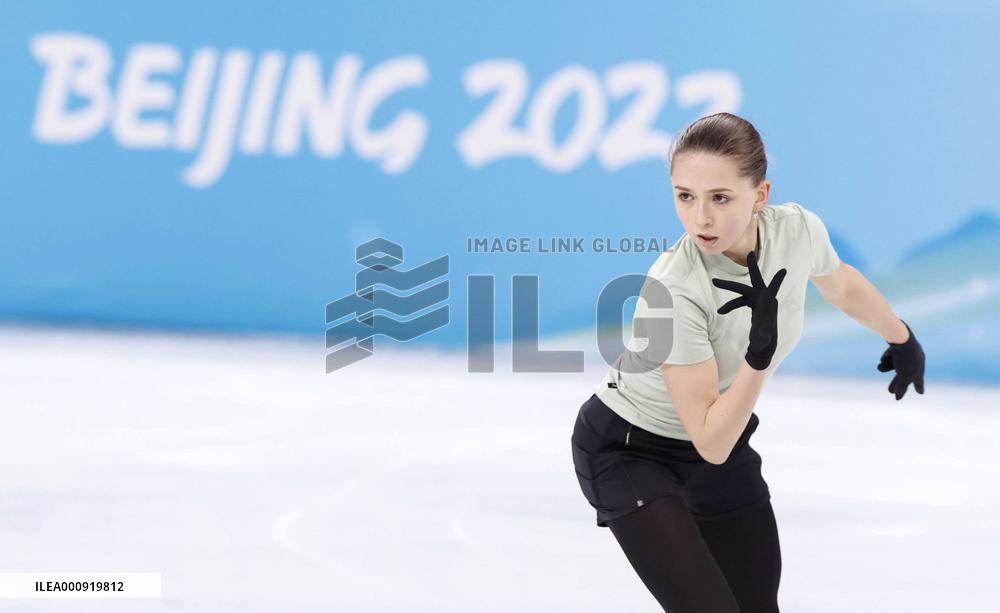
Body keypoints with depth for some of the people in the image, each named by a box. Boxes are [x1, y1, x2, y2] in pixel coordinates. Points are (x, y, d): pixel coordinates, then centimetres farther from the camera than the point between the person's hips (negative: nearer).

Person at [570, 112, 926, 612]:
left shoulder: (799, 230, -18)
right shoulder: (673, 290, -35)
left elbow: (840, 285, 9)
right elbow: (711, 443, -31)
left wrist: (903, 339, 26)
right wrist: (760, 351, -44)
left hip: (725, 441, 6)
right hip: (632, 452, -6)